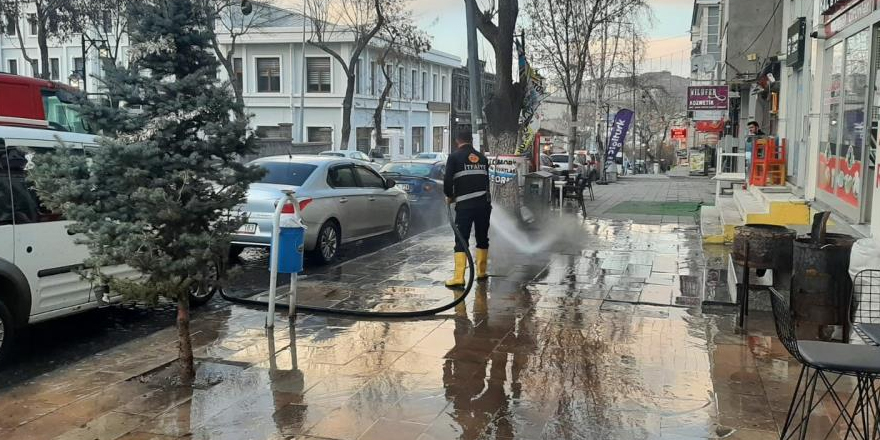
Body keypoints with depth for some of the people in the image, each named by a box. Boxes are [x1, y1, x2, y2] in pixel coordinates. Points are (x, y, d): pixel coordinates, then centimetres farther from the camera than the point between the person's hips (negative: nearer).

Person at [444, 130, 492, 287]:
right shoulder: (482, 157, 16)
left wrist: (449, 196, 9)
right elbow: (487, 179, 15)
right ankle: (481, 272, 25)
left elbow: (448, 179, -7)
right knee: (482, 238, 16)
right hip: (484, 203, 4)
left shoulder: (454, 156, 1)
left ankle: (459, 277, -10)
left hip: (465, 204, -4)